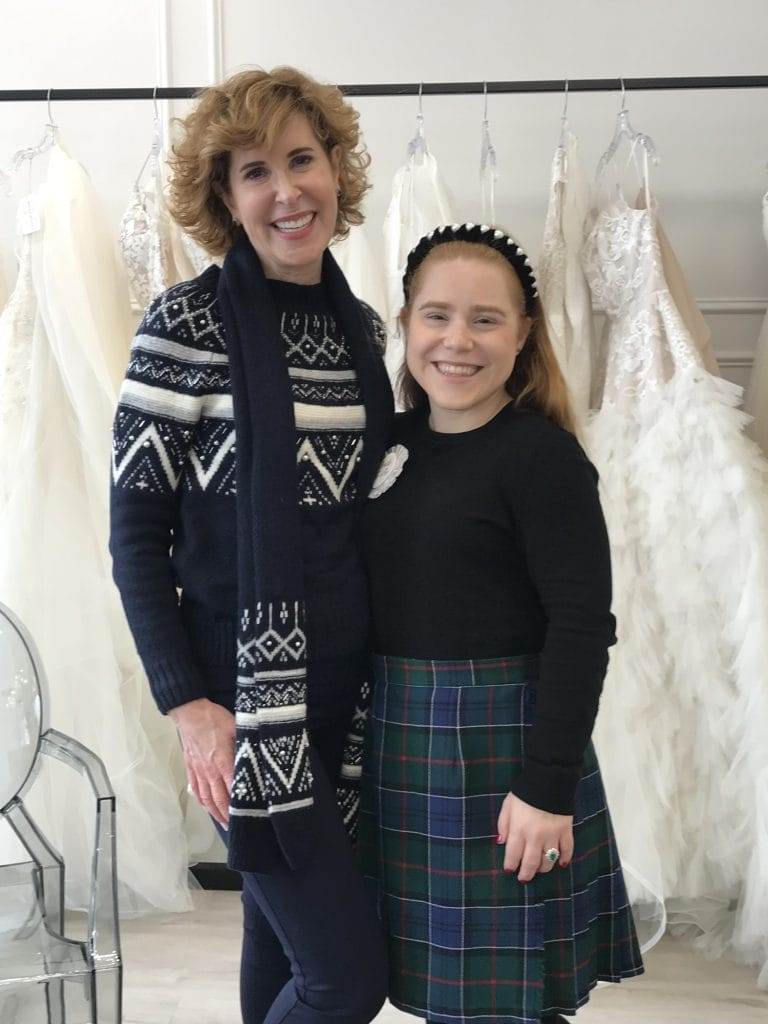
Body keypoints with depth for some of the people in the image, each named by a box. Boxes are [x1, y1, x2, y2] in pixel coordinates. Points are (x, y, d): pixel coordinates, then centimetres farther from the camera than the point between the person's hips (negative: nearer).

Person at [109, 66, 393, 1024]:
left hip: (344, 687, 6)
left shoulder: (362, 326, 8)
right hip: (244, 692, -6)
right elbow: (136, 527, -10)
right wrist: (187, 703, -15)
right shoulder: (186, 322, -10)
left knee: (284, 943, 20)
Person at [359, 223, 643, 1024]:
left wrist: (549, 786, -18)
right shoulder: (393, 441, 6)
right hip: (397, 740, 6)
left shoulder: (543, 455, -12)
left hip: (499, 743, -6)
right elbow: (377, 604, 11)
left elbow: (582, 626, -15)